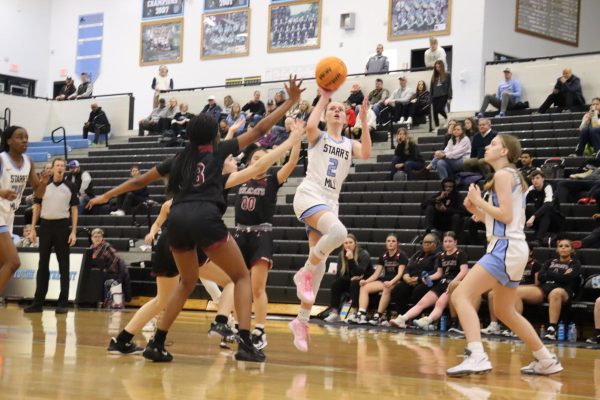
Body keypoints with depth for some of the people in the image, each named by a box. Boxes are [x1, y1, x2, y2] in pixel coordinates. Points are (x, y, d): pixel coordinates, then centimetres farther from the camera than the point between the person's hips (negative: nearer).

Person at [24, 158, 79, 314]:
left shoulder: (70, 187, 3)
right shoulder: (43, 185, 7)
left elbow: (74, 209, 3)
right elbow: (37, 207, 11)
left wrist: (74, 232, -5)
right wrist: (33, 228, 4)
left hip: (62, 226, -2)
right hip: (45, 226, 2)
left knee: (64, 265, 0)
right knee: (43, 265, 5)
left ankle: (63, 303, 2)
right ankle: (38, 302, 8)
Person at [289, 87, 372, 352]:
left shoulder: (350, 144, 17)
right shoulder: (318, 137, 8)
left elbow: (366, 154, -6)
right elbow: (309, 126, -18)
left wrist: (364, 120, -10)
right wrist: (323, 98, -8)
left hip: (330, 203, 5)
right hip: (309, 196, -5)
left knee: (320, 266, 2)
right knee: (338, 231, -35)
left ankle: (302, 321, 9)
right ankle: (304, 273, -15)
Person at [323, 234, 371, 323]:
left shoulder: (363, 254, -17)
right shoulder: (341, 255, -4)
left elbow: (360, 273, -28)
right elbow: (339, 275, -6)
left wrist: (351, 259, -37)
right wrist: (351, 278, -21)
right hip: (349, 282, 5)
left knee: (355, 284, -34)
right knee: (335, 284, -20)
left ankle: (353, 313, -40)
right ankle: (334, 313, -24)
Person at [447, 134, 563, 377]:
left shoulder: (503, 174, -7)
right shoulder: (512, 176, 21)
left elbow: (506, 215, -17)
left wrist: (478, 201, -7)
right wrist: (476, 210, 15)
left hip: (505, 248, -10)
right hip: (512, 249, 10)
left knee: (461, 295, -17)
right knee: (504, 312, 21)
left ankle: (477, 357, -32)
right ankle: (546, 360, 26)